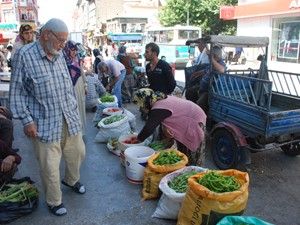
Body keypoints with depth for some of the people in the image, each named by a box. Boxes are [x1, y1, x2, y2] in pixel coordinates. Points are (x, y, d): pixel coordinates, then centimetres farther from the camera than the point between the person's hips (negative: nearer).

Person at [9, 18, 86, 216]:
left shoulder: (59, 55, 6)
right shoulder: (25, 55, -11)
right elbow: (17, 91, -8)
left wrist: (75, 109, 16)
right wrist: (27, 120, -12)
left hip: (70, 118, 6)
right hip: (45, 123, -6)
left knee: (78, 152, 18)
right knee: (50, 166, 4)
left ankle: (72, 179, 48)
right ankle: (54, 202, 28)